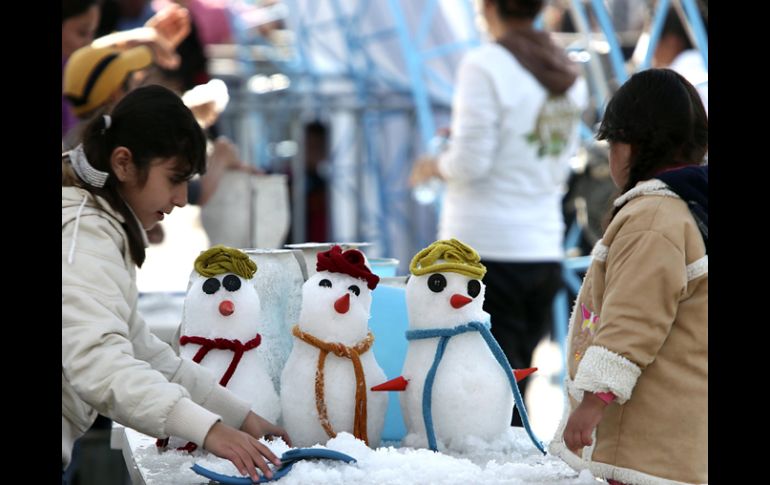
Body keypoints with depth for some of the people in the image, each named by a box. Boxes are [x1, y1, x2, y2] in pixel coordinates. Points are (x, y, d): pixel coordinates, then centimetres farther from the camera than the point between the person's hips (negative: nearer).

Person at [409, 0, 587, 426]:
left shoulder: (484, 66, -10)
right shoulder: (570, 76, 11)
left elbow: (470, 163, -14)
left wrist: (434, 166, 6)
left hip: (484, 250, -6)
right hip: (545, 250, 7)